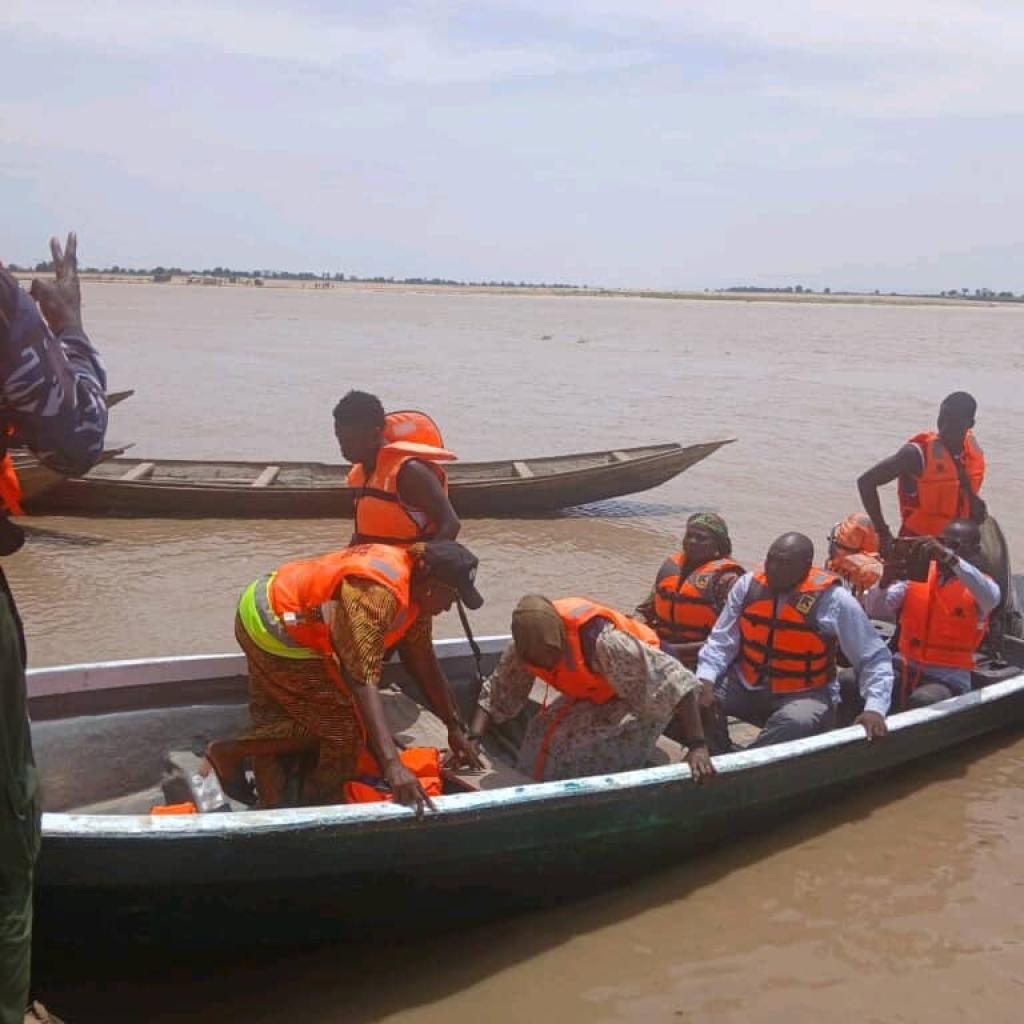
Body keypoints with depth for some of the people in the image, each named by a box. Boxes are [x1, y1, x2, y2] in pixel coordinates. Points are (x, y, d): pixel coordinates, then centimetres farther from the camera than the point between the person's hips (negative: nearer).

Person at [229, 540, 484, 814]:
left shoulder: (414, 586, -4)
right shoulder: (377, 592, -34)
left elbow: (424, 661, 5)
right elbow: (362, 680, -40)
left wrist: (454, 727, 9)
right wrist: (392, 763, -45)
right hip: (273, 629, -10)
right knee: (346, 722, -7)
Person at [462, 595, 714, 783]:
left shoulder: (603, 642, -41)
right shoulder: (524, 648, -21)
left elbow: (676, 682, -40)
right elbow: (495, 695, -10)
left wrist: (697, 746, -43)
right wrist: (473, 739, -26)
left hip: (642, 700, -6)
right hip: (590, 696, 6)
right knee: (543, 737, -8)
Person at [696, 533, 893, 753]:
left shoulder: (834, 600, -12)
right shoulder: (748, 585, -4)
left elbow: (875, 659, -7)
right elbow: (721, 641, -2)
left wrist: (874, 708, -21)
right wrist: (705, 680, -20)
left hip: (804, 695, -3)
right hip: (746, 686, 3)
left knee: (797, 722, -37)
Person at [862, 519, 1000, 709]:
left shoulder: (978, 586, -3)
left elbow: (990, 598, -30)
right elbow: (874, 610, -1)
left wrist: (950, 557, -40)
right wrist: (887, 578, -21)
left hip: (948, 679, -3)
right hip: (905, 670, 3)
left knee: (922, 702, -35)